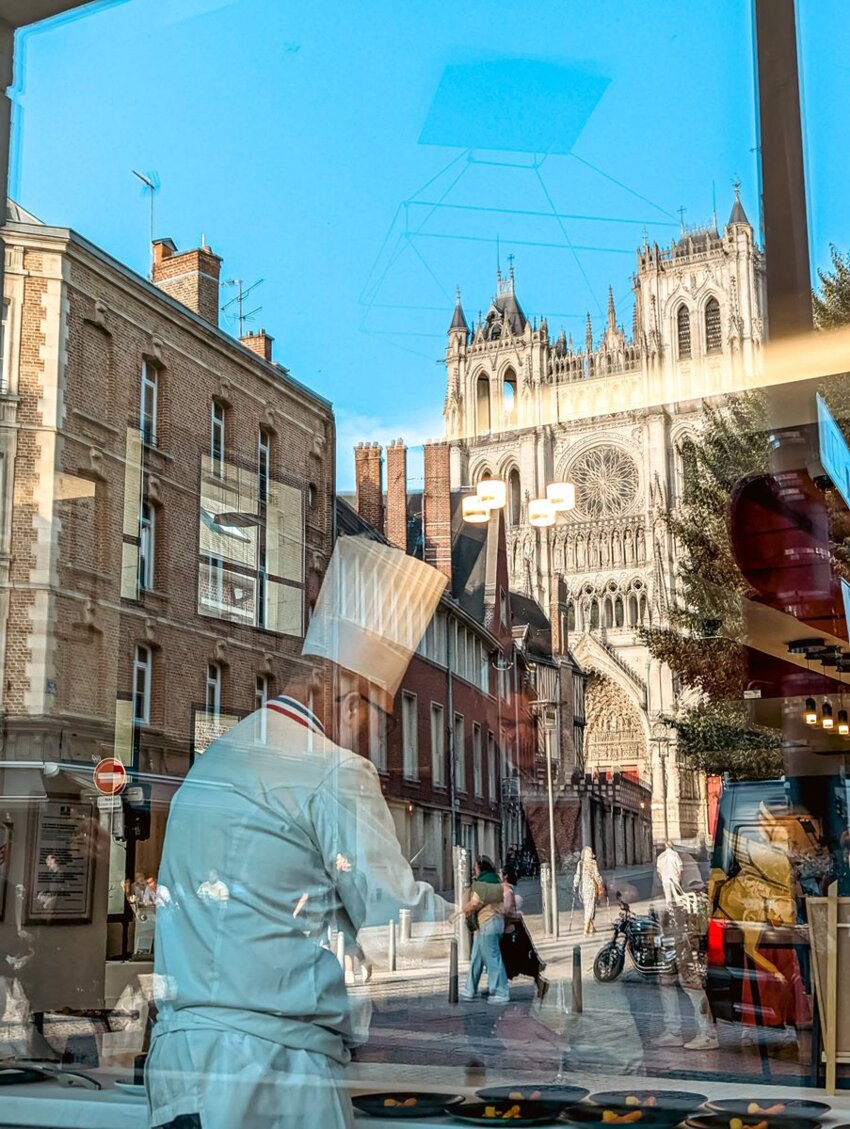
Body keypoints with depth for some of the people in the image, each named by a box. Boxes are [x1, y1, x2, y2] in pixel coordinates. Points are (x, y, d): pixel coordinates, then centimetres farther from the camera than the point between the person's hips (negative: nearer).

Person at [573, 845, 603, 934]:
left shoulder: (580, 863, 0)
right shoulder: (593, 862, -8)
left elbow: (577, 875, -2)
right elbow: (596, 875, -7)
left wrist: (575, 886, 4)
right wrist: (601, 885, 4)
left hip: (582, 887, 4)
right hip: (591, 886, -4)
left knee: (587, 907, 14)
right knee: (590, 907, 0)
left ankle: (591, 927, 19)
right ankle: (586, 928, -5)